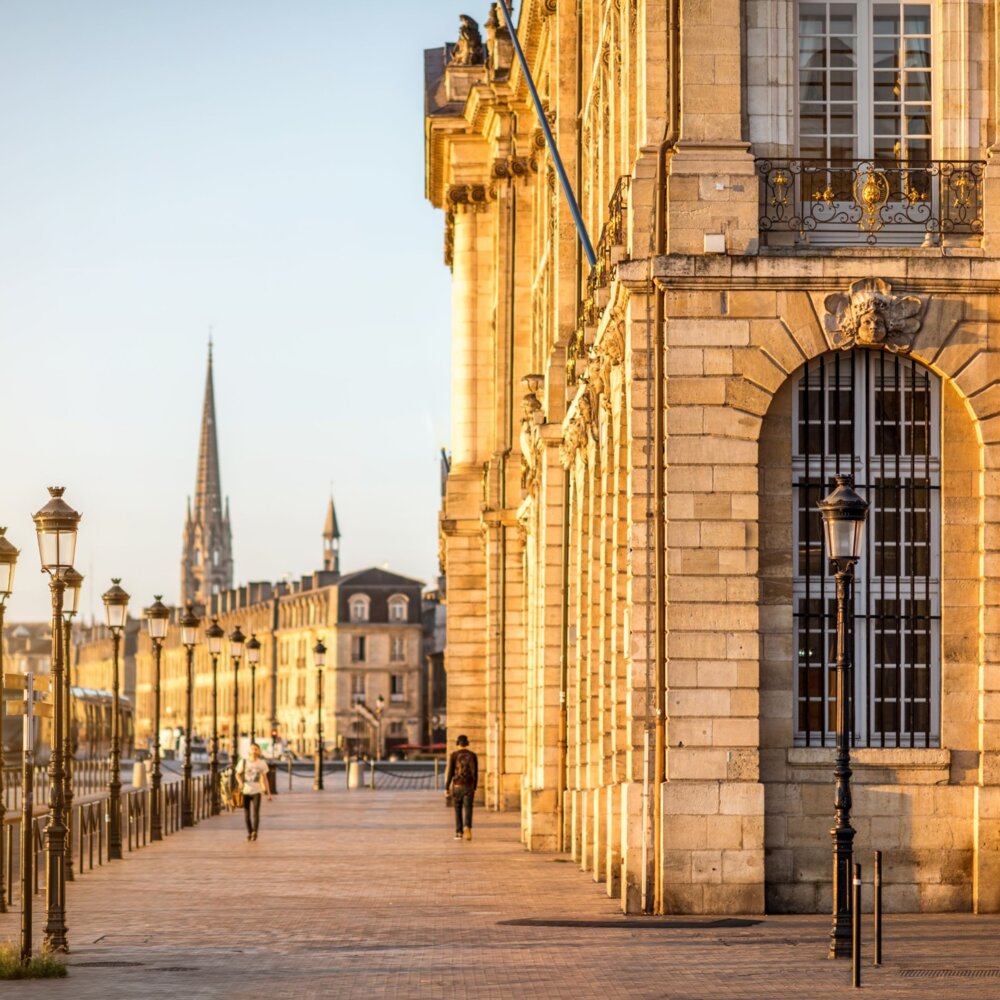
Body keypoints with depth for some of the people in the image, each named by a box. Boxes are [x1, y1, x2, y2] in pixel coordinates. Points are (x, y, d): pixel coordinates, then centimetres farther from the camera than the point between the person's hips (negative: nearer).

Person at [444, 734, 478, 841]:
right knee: (467, 810, -2)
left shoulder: (454, 755, -5)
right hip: (469, 787, 1)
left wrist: (446, 788, -1)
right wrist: (475, 789, 16)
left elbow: (450, 772, -7)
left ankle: (459, 833, 14)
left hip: (457, 786, -1)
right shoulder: (473, 756, 3)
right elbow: (476, 774, 7)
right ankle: (467, 827, -29)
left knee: (458, 810, 13)